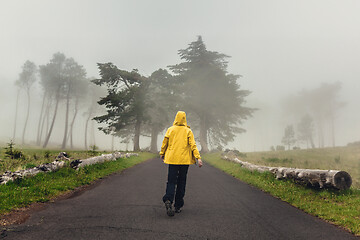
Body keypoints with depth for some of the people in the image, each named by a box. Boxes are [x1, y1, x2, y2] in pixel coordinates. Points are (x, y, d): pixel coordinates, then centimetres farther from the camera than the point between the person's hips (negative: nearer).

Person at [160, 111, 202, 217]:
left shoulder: (170, 129, 2)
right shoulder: (188, 131, -1)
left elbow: (164, 143, 7)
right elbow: (193, 145, -8)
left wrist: (162, 154, 22)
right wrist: (198, 158, -9)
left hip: (172, 159, 1)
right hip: (184, 160, 0)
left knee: (171, 181, 2)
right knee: (181, 182, 10)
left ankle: (168, 200, -24)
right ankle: (178, 206, 14)